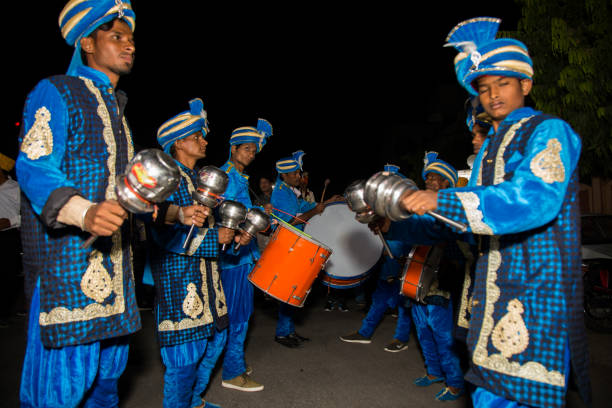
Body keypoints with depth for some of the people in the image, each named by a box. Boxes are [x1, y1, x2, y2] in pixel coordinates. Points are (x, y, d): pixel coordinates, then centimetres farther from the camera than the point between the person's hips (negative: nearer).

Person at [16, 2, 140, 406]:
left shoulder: (115, 107, 22)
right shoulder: (56, 92, -2)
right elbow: (33, 166, -14)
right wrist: (83, 212, -31)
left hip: (114, 260, 8)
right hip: (67, 253, -8)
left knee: (109, 366, 14)